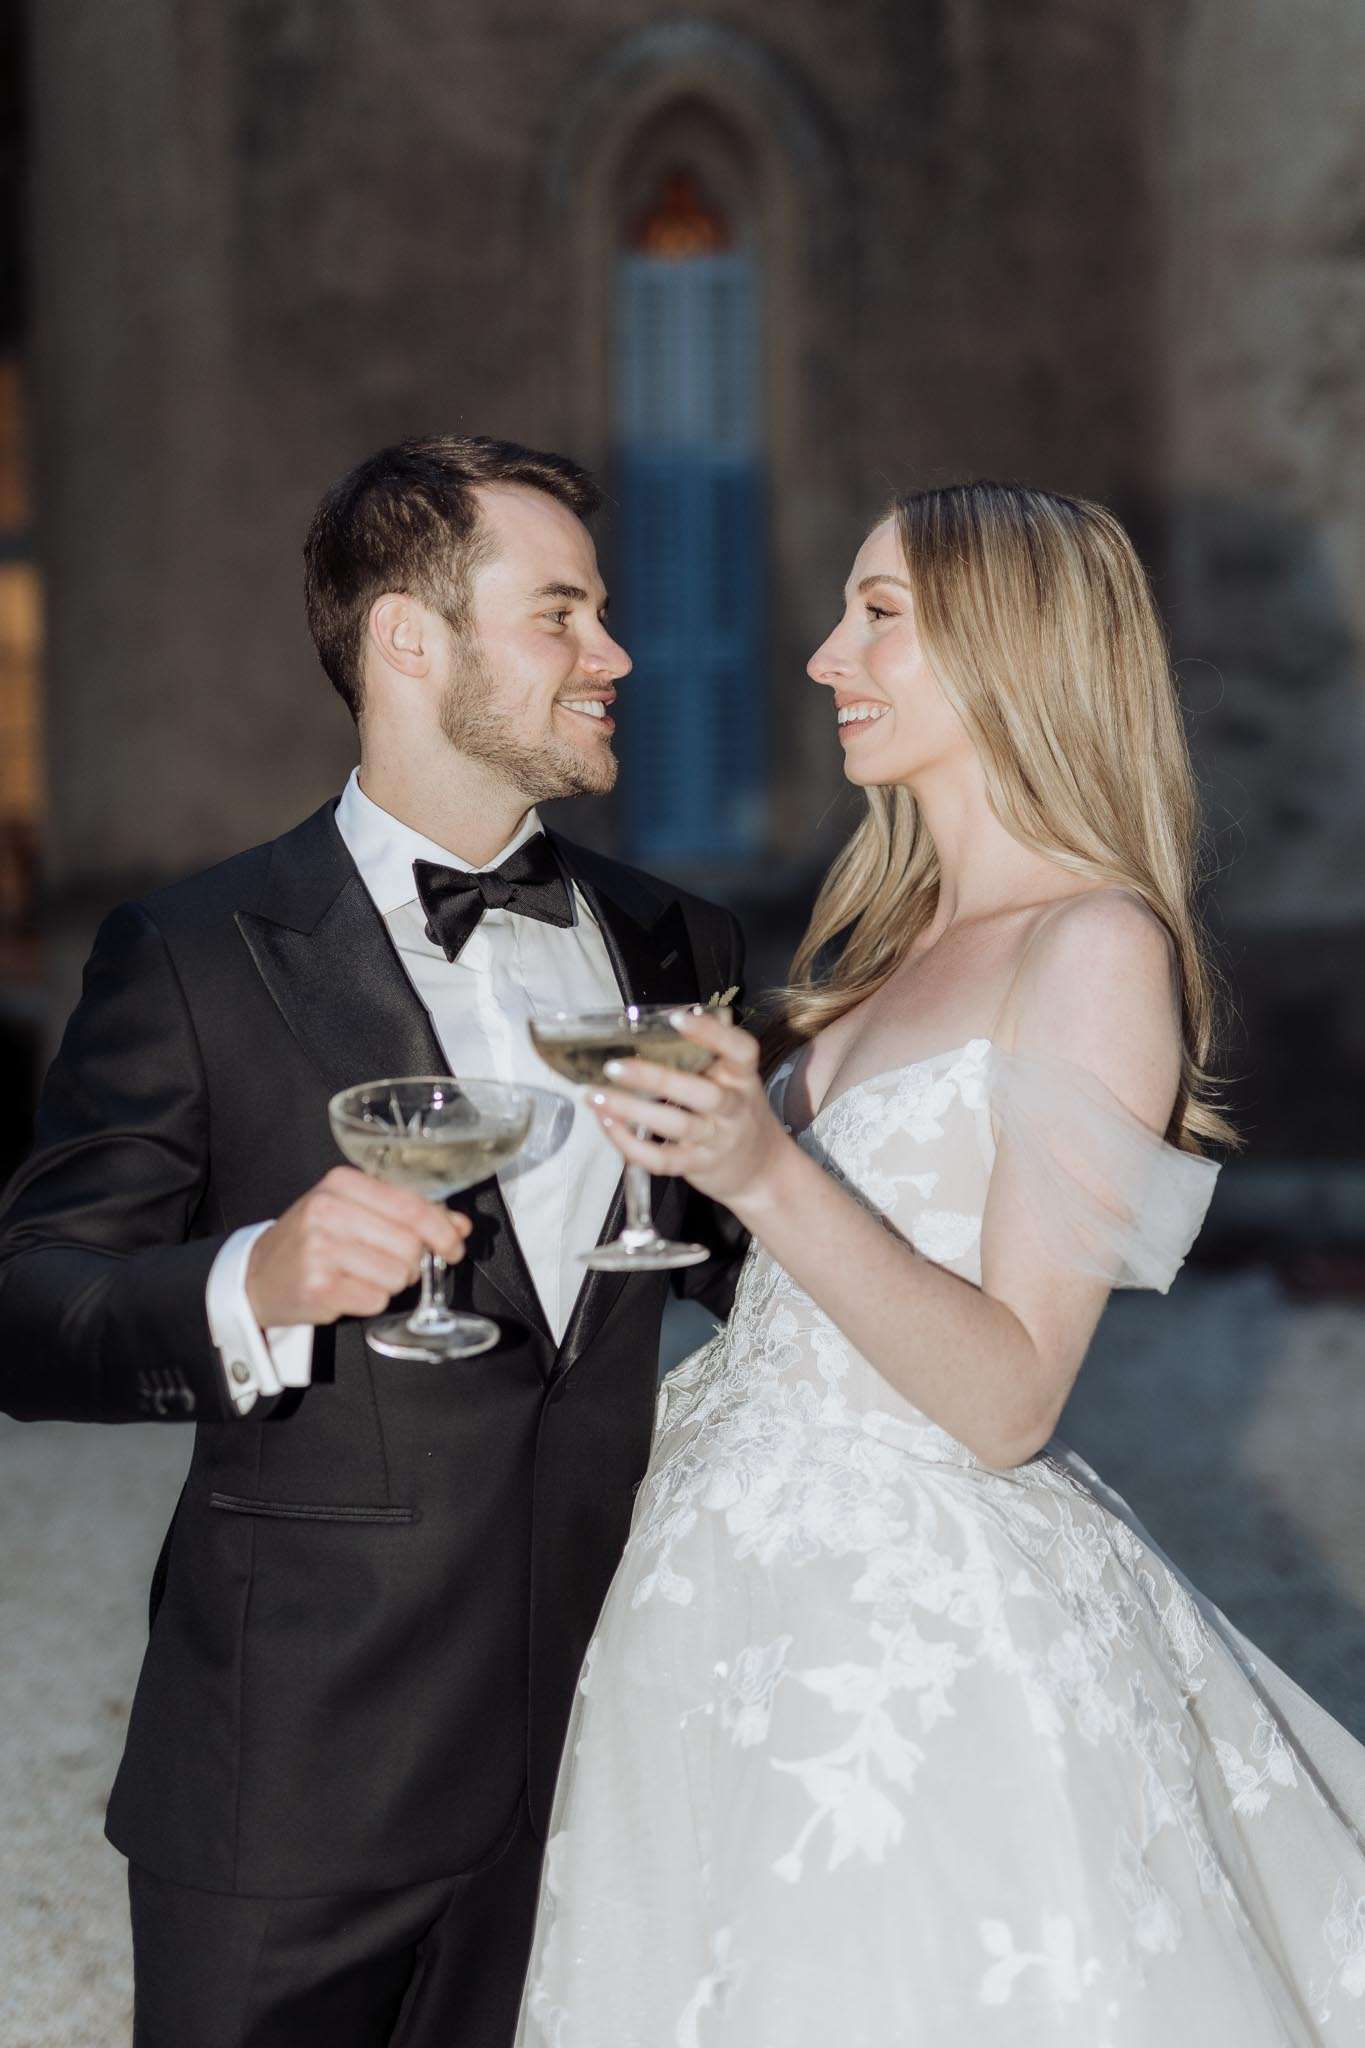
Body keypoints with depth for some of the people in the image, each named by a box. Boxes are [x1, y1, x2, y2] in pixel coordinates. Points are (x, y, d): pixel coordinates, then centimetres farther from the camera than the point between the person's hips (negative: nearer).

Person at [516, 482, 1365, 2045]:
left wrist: (764, 1176, -27)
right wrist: (691, 1135, 13)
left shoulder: (1097, 948, -13)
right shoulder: (896, 945, 13)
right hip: (751, 1596, 8)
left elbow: (1007, 1399, -19)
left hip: (928, 1652, -8)